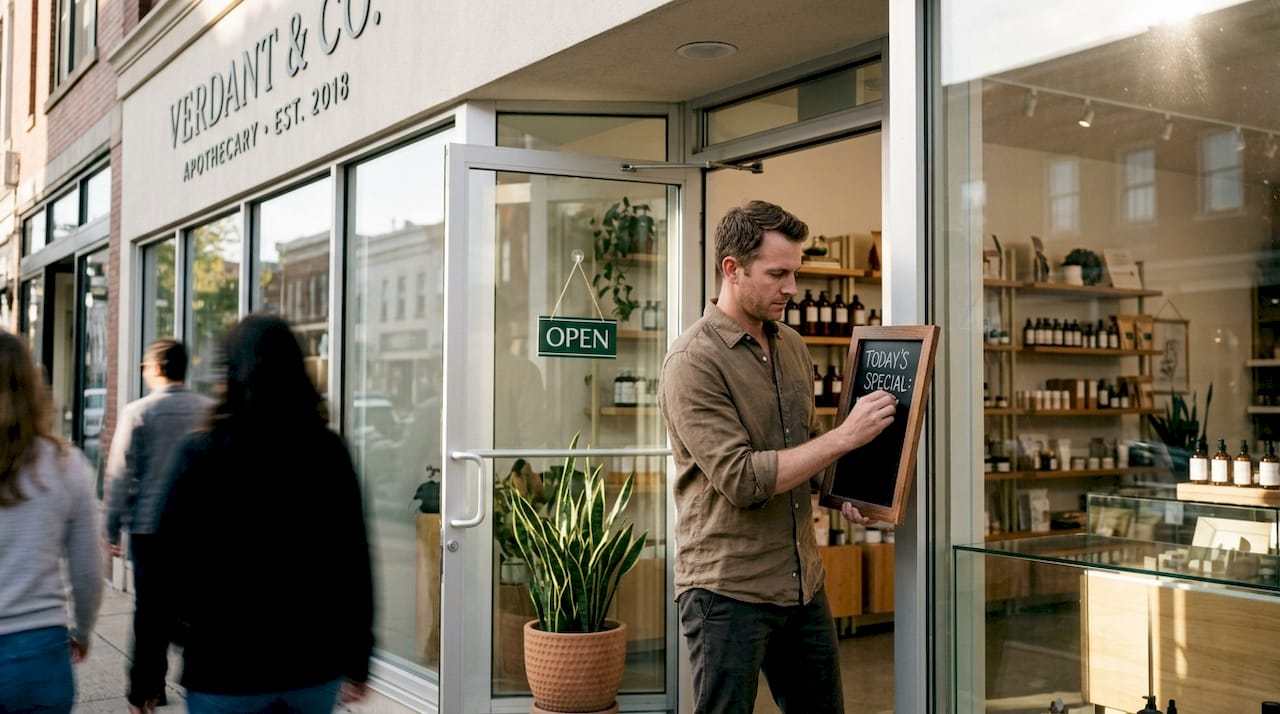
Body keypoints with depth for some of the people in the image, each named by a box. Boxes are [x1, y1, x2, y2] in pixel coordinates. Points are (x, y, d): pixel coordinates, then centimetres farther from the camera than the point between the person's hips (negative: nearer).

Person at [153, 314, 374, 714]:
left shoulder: (201, 452, -8)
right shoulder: (329, 451, -1)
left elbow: (169, 563, -9)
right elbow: (355, 561, 2)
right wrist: (357, 660, 12)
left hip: (224, 665, -2)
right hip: (314, 665, 3)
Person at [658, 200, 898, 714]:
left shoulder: (792, 346, 10)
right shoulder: (693, 362, -15)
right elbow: (741, 479, -22)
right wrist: (846, 436, -21)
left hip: (805, 584, 7)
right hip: (729, 592, -7)